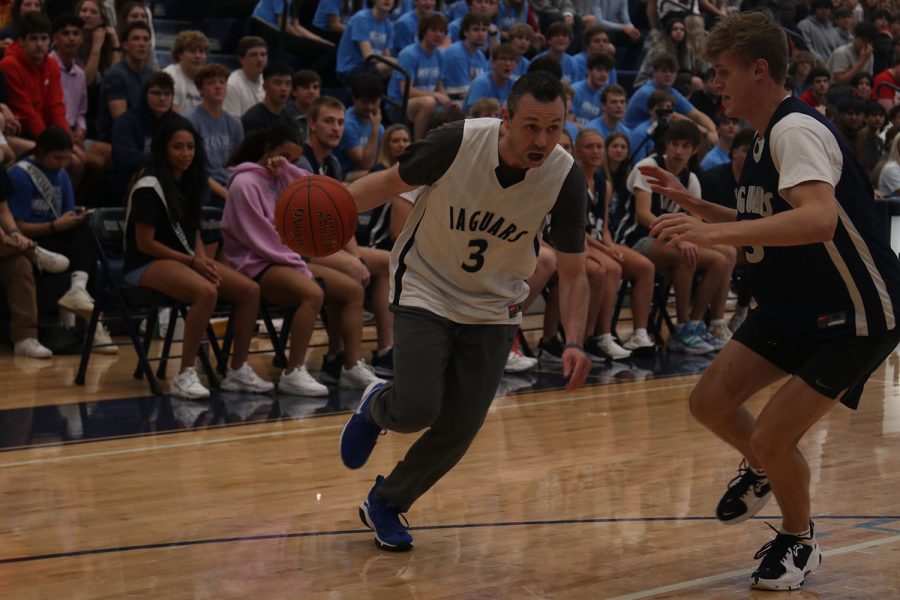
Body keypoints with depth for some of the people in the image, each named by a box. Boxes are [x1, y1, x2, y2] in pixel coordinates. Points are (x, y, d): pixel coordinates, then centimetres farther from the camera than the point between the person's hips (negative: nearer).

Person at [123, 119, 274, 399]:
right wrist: (192, 262, -14)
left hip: (187, 259, 8)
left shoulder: (188, 181, 12)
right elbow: (145, 244, -15)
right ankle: (185, 376, -29)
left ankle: (237, 371, -2)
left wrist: (203, 259, -5)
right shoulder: (149, 185, -13)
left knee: (250, 290, -11)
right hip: (147, 265, -8)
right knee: (207, 292, -36)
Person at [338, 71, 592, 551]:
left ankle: (385, 504, 26)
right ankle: (376, 407, 21)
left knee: (459, 430, -1)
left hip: (493, 308, 3)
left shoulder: (565, 177, -19)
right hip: (426, 290, -2)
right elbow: (392, 182, -6)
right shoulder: (458, 142, -24)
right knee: (417, 411, -19)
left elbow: (572, 272, -10)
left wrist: (574, 342, -25)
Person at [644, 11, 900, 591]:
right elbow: (761, 226, 21)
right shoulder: (766, 138, 8)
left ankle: (800, 542, 15)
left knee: (772, 438, -13)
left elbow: (817, 219, -40)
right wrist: (690, 202, 10)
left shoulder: (797, 130, -23)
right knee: (710, 401, 6)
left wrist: (713, 232, -44)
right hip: (796, 304, 9)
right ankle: (763, 471, 36)